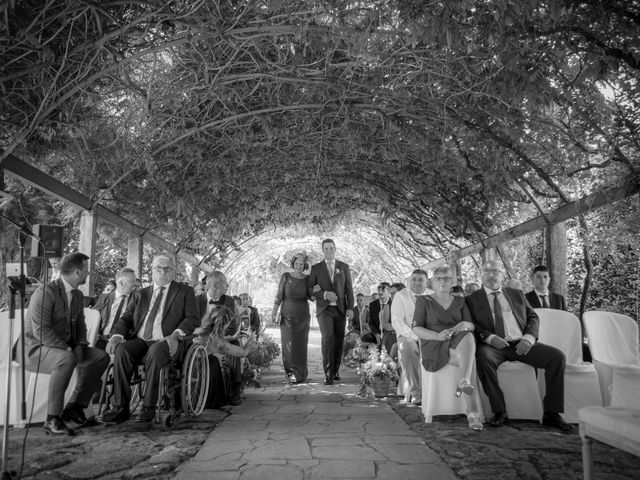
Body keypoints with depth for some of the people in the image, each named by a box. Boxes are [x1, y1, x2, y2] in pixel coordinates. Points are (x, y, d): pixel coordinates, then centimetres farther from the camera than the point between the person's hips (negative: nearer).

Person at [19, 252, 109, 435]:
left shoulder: (77, 295, 9)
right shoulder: (46, 292, -19)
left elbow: (80, 325, 14)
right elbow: (41, 331, -26)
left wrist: (80, 346, -6)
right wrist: (68, 349, -27)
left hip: (65, 349, 9)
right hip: (36, 348, -8)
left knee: (101, 357, -6)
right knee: (67, 359, -37)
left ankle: (74, 406, -1)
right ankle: (52, 419, -28)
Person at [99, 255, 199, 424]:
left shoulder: (185, 292, 12)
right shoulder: (141, 294, 24)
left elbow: (193, 319, 0)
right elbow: (126, 318, 16)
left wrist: (176, 334, -18)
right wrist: (117, 336, -6)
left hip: (165, 343, -4)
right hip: (139, 341, 4)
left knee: (154, 352, -36)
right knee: (121, 351, -27)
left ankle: (149, 407, -26)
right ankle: (120, 408, -22)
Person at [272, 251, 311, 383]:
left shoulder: (307, 279, 2)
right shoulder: (286, 276, -2)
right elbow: (279, 296, -2)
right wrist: (274, 311, -10)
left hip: (303, 316, 1)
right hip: (287, 315, -1)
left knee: (301, 345, 4)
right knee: (289, 344, -5)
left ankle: (301, 373, 18)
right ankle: (292, 372, 7)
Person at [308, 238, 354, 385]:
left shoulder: (344, 267, 9)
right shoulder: (316, 268, 5)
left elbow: (349, 289, 6)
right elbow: (310, 289, 2)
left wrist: (350, 308, -5)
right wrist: (324, 294, -15)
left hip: (340, 309, 2)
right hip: (324, 309, -2)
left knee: (339, 340, 5)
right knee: (328, 338, -18)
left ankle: (336, 370, 24)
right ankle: (328, 374, -16)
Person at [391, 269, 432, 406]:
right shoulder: (400, 296, 3)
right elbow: (397, 321, -7)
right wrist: (415, 337, -20)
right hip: (407, 336, -2)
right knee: (407, 348, -36)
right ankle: (416, 392, -27)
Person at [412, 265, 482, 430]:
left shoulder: (460, 302, 25)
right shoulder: (424, 301, 14)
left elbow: (472, 325, 15)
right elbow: (416, 328, 3)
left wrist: (464, 324, -12)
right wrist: (437, 335, -17)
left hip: (460, 341, 3)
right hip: (434, 347, -3)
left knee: (467, 336, -36)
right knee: (466, 357, -35)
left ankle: (463, 383, -50)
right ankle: (472, 412, -44)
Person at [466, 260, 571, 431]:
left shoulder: (517, 294, 21)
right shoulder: (473, 299, 11)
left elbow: (533, 317, 14)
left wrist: (529, 338, -6)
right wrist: (489, 337, -19)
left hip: (521, 344, 3)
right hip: (494, 346, -3)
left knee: (557, 356, -18)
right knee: (483, 355, -36)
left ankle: (551, 413, -9)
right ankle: (499, 411, -23)